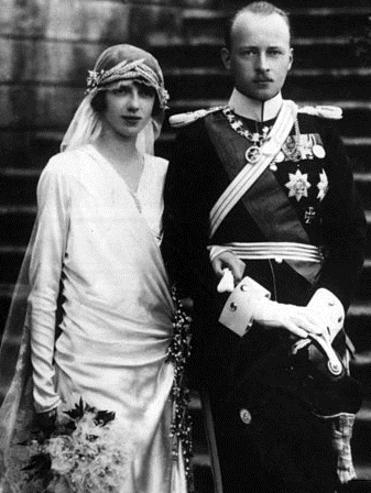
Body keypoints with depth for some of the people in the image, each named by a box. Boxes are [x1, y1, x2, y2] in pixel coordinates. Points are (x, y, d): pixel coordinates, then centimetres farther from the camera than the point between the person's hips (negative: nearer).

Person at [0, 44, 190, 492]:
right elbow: (43, 286, -5)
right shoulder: (66, 172, -4)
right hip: (89, 367, -4)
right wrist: (44, 386, -8)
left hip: (158, 367, 4)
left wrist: (184, 369, 8)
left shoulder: (164, 174, 8)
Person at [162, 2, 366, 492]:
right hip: (234, 331, -2)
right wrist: (254, 306, -12)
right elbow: (180, 245, -2)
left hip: (315, 329, 2)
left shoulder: (320, 131, 12)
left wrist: (322, 310, -8)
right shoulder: (199, 136, 5)